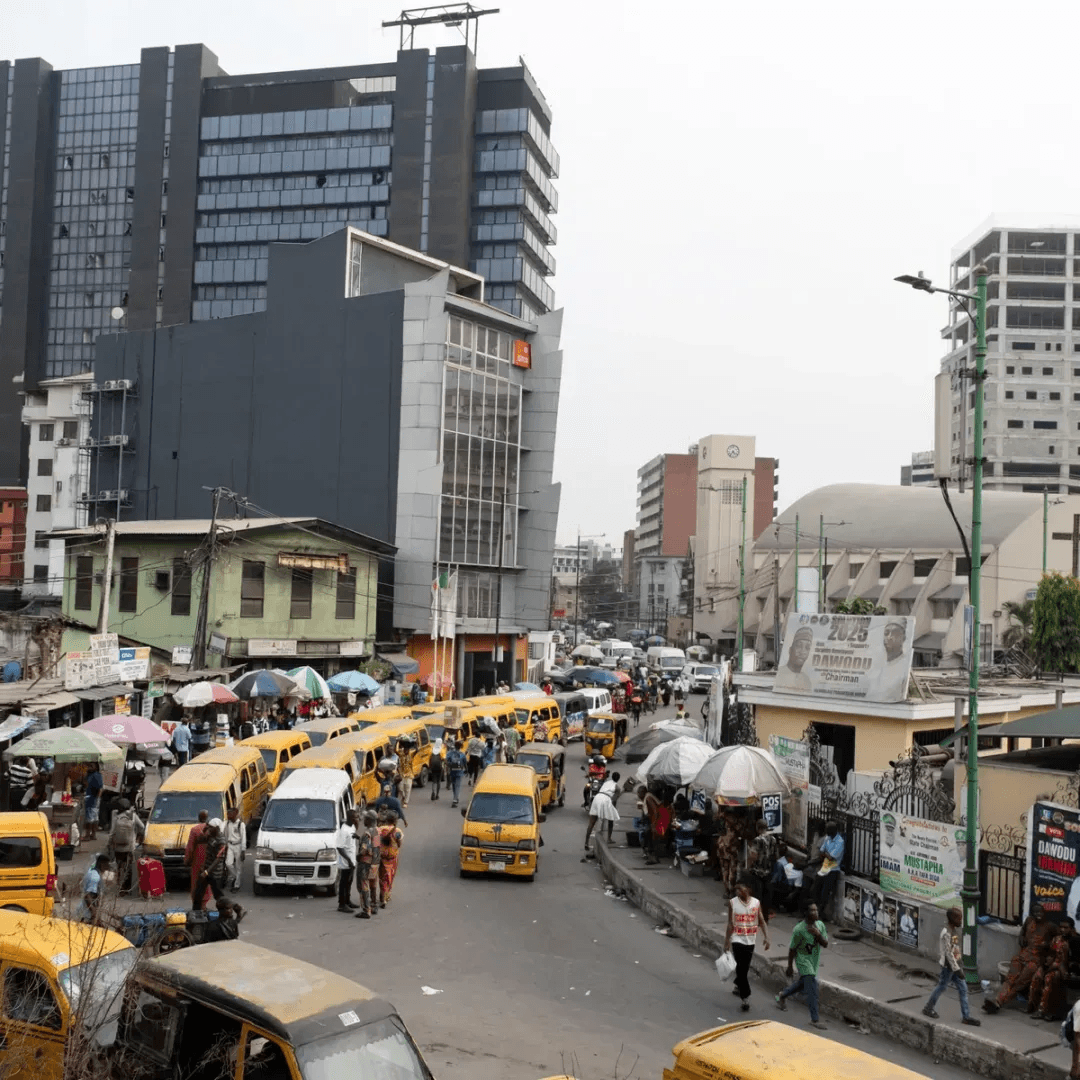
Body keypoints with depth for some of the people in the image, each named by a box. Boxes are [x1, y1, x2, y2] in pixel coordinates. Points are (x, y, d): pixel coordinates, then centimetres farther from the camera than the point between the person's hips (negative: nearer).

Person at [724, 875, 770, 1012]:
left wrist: (766, 937, -14)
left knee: (745, 968, 16)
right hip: (737, 940, -3)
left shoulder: (756, 903, -3)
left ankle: (738, 985, 43)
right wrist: (726, 942, -2)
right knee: (741, 968, -12)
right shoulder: (732, 902, -7)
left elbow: (762, 922, 0)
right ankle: (745, 998, -9)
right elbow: (730, 924, -2)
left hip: (750, 941, 3)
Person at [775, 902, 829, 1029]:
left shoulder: (820, 925, -6)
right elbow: (792, 949, -13)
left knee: (803, 983, 22)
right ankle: (815, 1019, -12)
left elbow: (825, 945, -4)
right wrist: (790, 967, -7)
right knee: (812, 986, -16)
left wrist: (818, 935, -24)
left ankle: (782, 995, 48)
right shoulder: (799, 929, -22)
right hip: (803, 959, -7)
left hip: (814, 960, 7)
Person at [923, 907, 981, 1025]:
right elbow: (949, 953, -23)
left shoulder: (954, 930, 8)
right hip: (948, 966, -9)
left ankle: (967, 1016, 10)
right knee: (942, 987, 5)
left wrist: (959, 966, 22)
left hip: (956, 964, 9)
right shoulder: (946, 933, -22)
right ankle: (928, 1008, 22)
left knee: (963, 989, 6)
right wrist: (957, 969, -22)